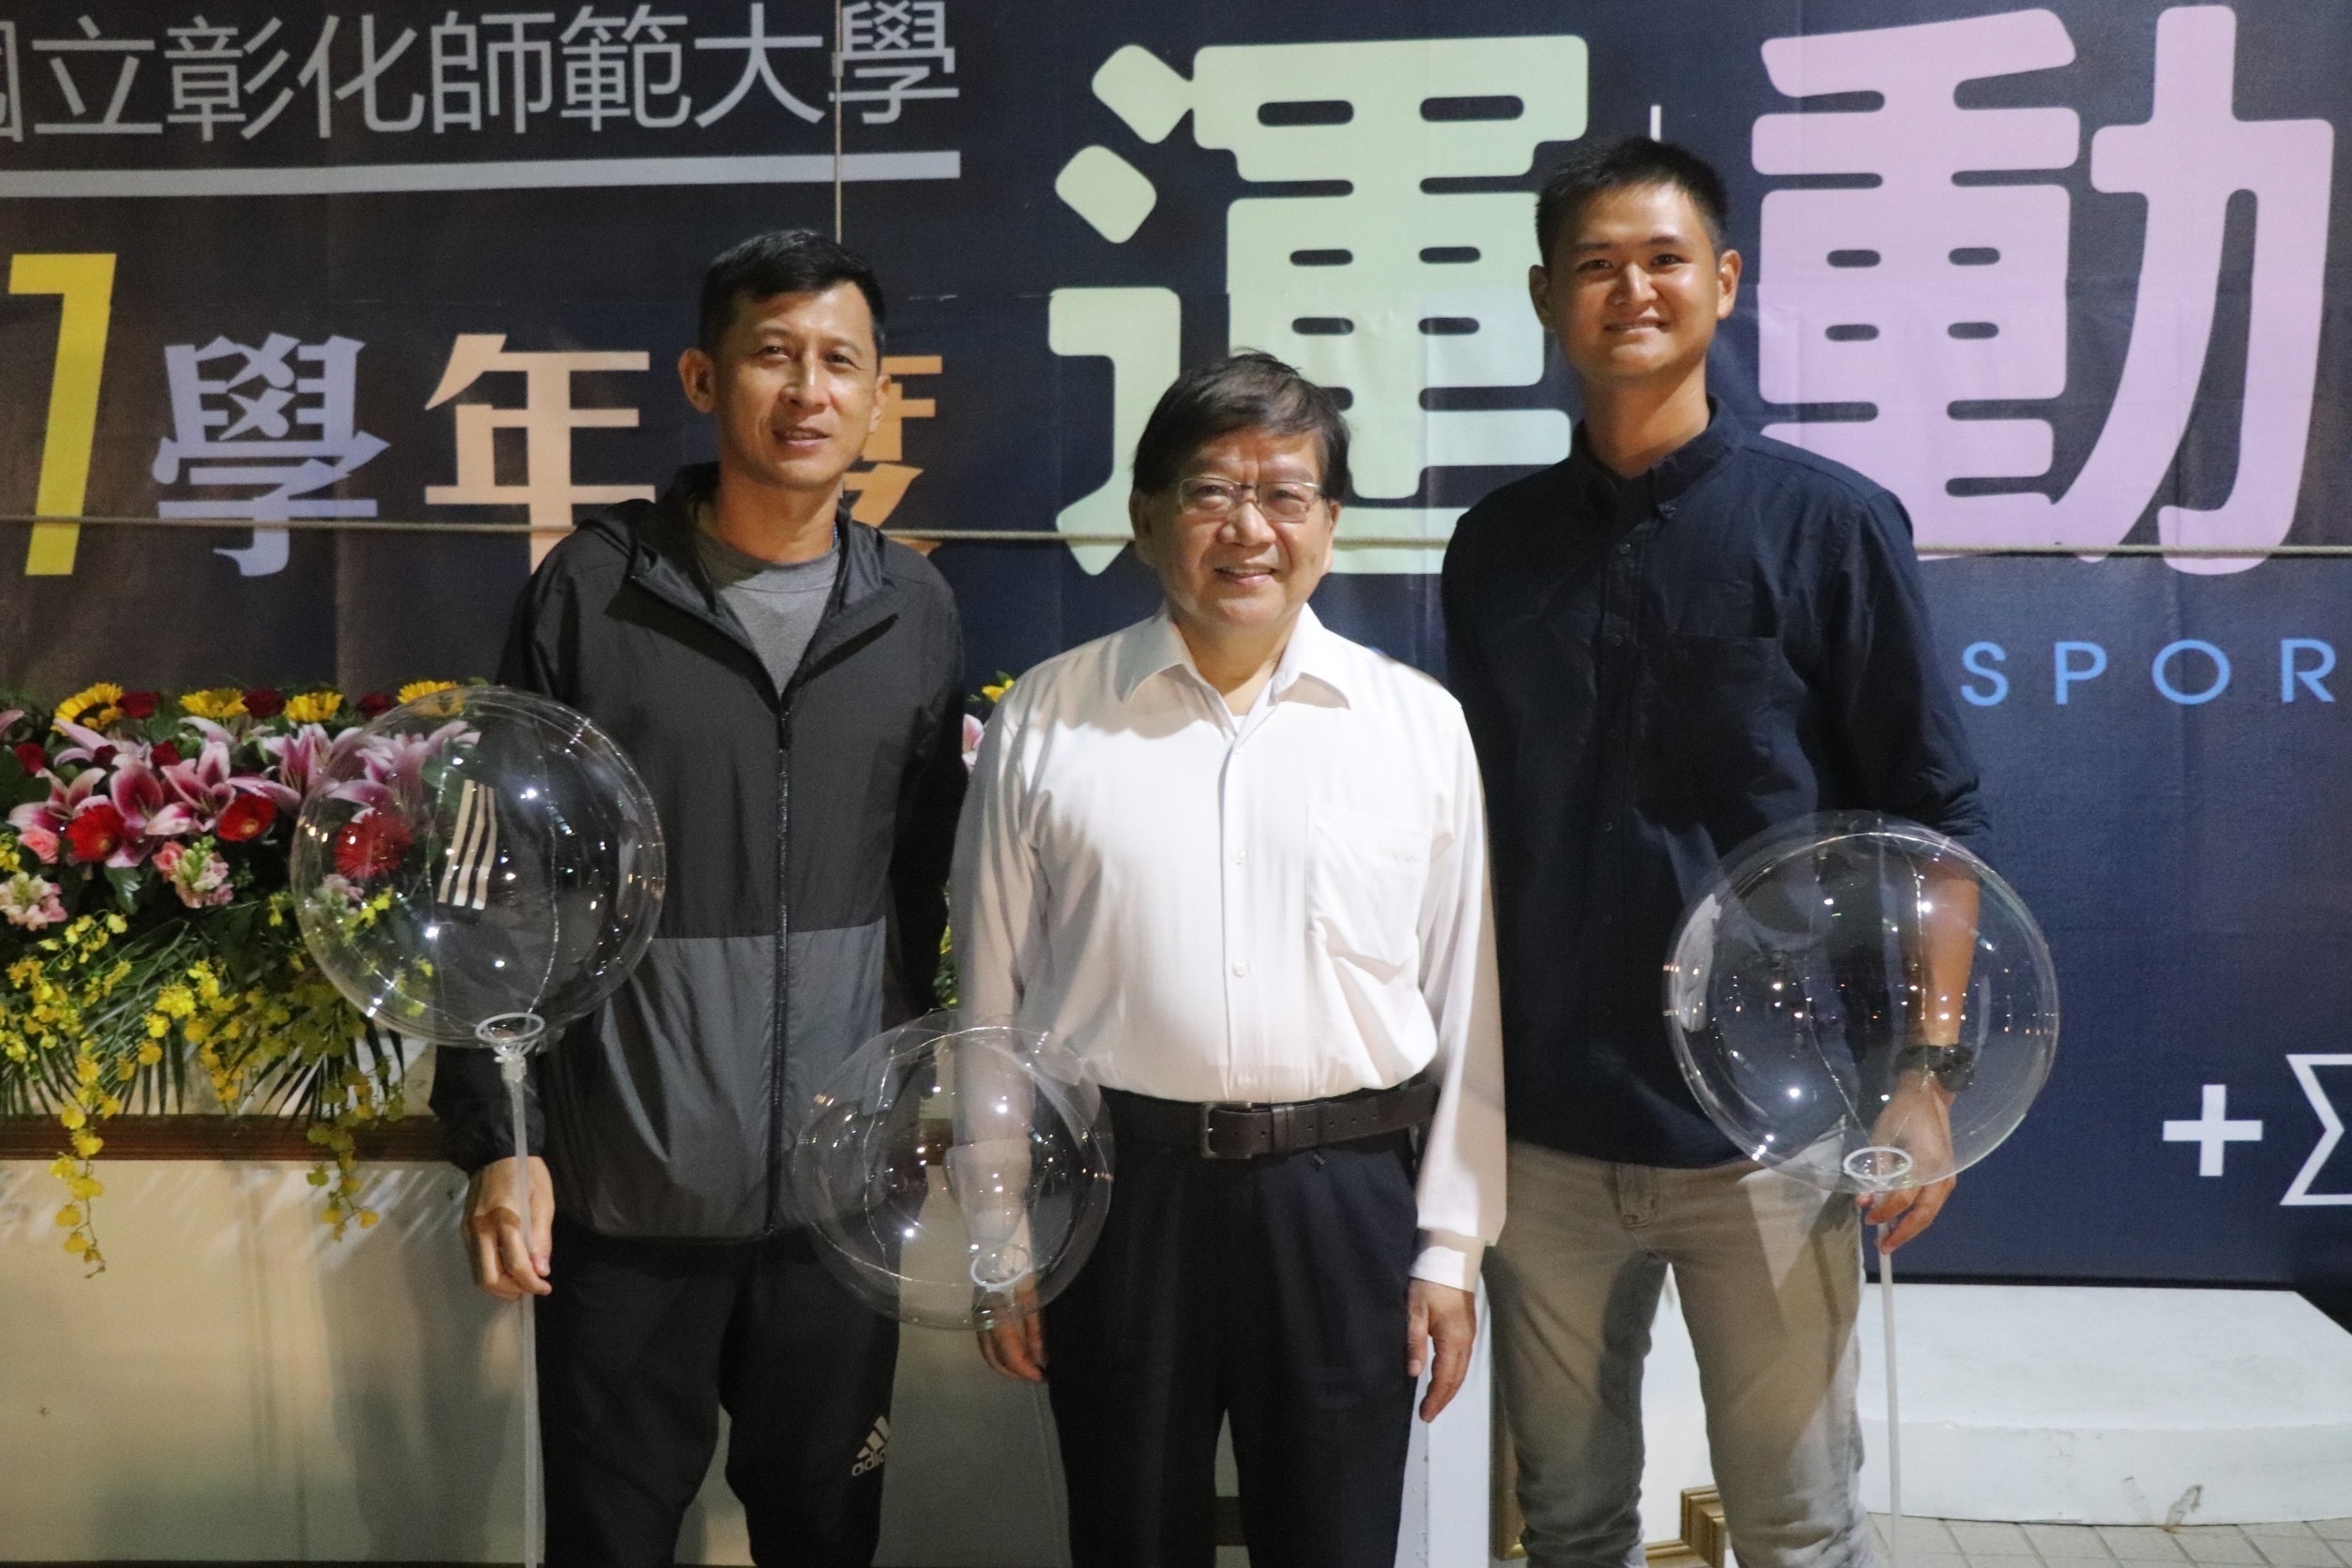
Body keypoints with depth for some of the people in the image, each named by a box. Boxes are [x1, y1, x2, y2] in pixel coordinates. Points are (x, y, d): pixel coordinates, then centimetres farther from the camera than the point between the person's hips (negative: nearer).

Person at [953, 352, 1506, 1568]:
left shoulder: (1421, 724, 1)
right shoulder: (1045, 721, 0)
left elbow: (1466, 1004, 3)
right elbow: (992, 1000, 4)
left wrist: (1452, 1246, 3)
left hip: (1346, 1197, 0)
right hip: (1116, 1191, 0)